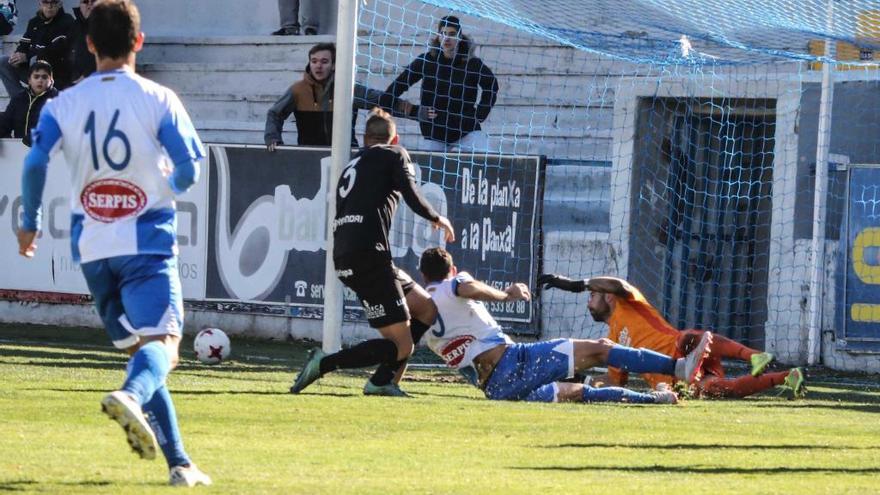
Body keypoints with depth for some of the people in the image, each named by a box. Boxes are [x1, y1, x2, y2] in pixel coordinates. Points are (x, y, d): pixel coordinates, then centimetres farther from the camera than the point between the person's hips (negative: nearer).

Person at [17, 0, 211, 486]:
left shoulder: (64, 104, 2)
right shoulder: (157, 99, -5)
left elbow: (34, 162, -8)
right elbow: (190, 166, -7)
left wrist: (30, 223, 6)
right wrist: (171, 187, 17)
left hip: (90, 244, 4)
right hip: (147, 239, -4)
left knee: (138, 346, 14)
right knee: (162, 343, -13)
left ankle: (178, 461, 11)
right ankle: (131, 395, -48)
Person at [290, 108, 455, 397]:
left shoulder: (351, 168, 28)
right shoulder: (393, 155, 7)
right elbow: (412, 197, -6)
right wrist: (437, 218, 13)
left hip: (345, 257, 8)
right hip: (369, 256, -8)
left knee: (426, 308, 18)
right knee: (401, 346, -8)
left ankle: (381, 381, 13)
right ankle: (324, 364, -17)